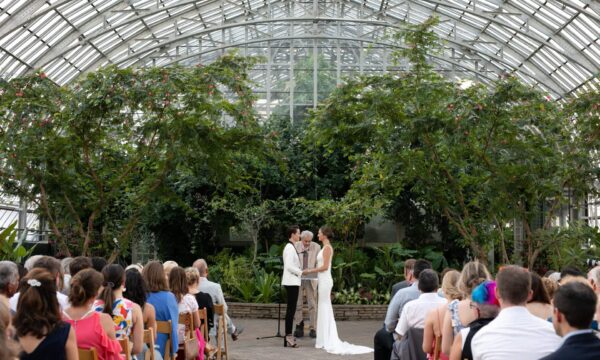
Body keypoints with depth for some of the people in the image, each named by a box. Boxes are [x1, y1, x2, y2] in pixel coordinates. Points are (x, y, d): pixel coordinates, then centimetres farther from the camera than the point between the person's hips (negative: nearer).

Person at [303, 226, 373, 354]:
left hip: (325, 281, -10)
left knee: (324, 309, -6)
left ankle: (326, 341, -2)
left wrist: (310, 271, -13)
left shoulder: (327, 248, -13)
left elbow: (325, 266, -19)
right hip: (323, 280, 10)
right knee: (325, 310, 11)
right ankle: (326, 340, 15)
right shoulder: (326, 247, 15)